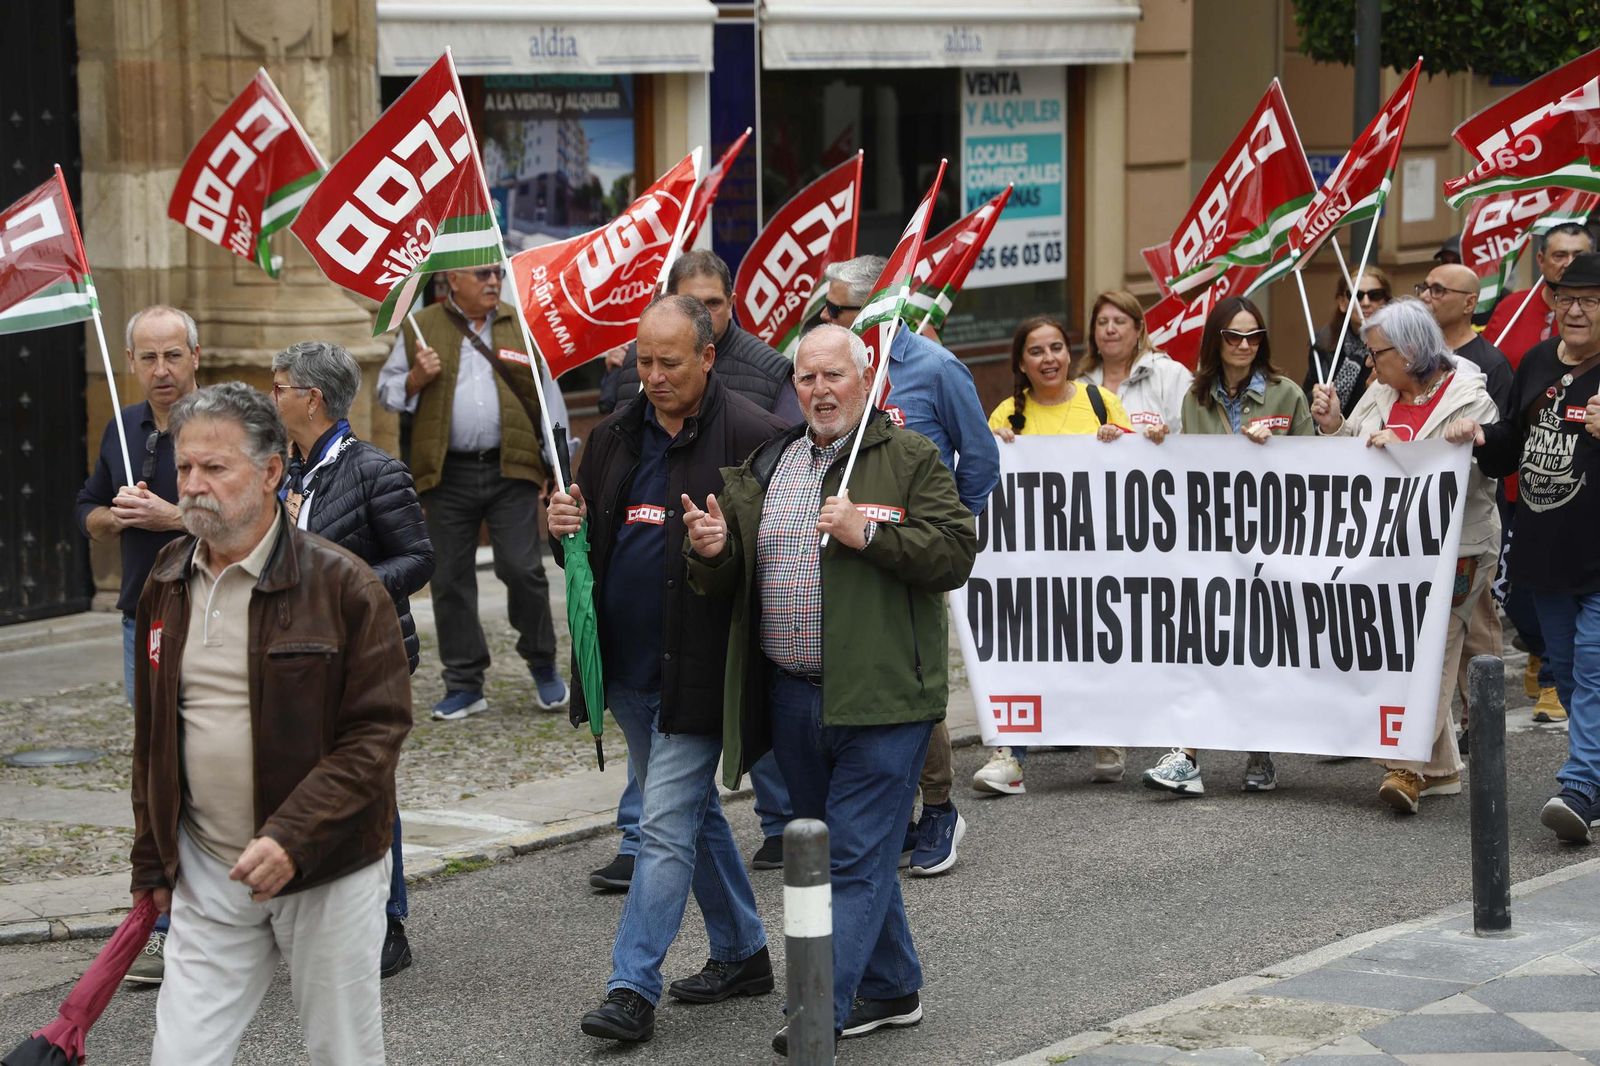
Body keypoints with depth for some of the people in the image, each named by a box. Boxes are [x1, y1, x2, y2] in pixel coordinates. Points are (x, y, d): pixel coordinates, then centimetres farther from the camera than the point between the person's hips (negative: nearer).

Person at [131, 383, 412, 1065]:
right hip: (208, 875, 4)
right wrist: (152, 861, 15)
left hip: (326, 873, -4)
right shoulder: (167, 587, 7)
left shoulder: (344, 586, -11)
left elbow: (378, 730, -14)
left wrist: (293, 838, -23)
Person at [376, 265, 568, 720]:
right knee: (451, 579, 4)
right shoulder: (421, 328, 8)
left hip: (509, 469, 0)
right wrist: (418, 377, -8)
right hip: (448, 475, 1)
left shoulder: (520, 325, 11)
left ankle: (542, 665, 14)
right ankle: (464, 684, 14)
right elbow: (387, 389, 12)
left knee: (522, 569, -7)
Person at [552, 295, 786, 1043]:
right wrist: (566, 528, -3)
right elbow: (592, 544, 19)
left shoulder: (751, 437, -11)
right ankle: (742, 954, 32)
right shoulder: (615, 436, 10)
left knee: (667, 826, -8)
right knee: (692, 812, 18)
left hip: (698, 667, -8)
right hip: (627, 665, 8)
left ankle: (633, 988, -6)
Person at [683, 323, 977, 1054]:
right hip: (792, 697, 6)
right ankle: (891, 990, 28)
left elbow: (955, 554, -10)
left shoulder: (910, 460, -2)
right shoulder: (762, 470, 14)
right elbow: (722, 581, 15)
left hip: (880, 694, -6)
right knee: (834, 851, 15)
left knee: (856, 856, -8)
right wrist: (712, 551, -8)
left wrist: (869, 533, -20)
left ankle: (825, 1011, -7)